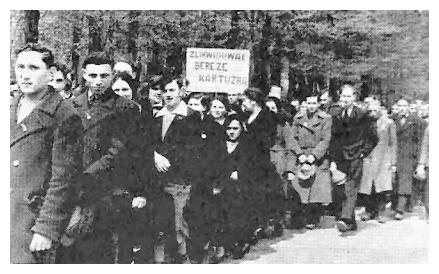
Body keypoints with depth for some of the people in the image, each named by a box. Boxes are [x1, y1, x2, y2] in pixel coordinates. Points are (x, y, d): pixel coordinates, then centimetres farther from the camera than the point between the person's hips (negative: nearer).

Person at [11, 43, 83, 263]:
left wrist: (46, 229, -15)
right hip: (7, 216, 6)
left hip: (34, 218, -6)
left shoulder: (64, 117, -10)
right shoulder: (10, 110, 12)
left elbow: (62, 181, -13)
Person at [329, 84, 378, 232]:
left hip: (354, 159, -4)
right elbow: (333, 140, 13)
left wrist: (363, 152, -1)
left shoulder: (362, 116, 0)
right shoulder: (336, 117, 13)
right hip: (339, 160, 5)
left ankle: (345, 220, -24)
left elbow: (373, 137, 6)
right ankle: (351, 223, 10)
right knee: (339, 192, 1)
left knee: (350, 190, -16)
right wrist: (332, 161, 5)